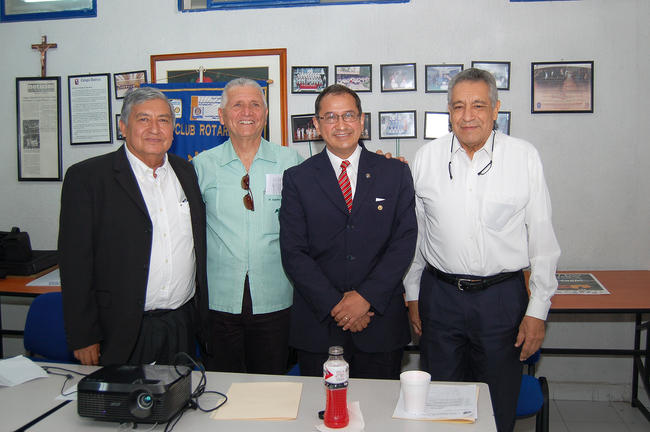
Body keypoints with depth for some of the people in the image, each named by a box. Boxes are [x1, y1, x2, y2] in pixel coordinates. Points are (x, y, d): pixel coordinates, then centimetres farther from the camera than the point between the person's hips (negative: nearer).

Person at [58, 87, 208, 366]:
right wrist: (84, 337, -11)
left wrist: (203, 314, 13)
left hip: (184, 327, 4)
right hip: (122, 333, -4)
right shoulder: (86, 177, -7)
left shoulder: (186, 172, 8)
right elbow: (75, 262, -9)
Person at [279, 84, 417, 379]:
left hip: (381, 319, 1)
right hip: (318, 323, 0)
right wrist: (335, 305, -12)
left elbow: (405, 241, -2)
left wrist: (367, 296, -12)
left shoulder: (395, 173, 4)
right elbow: (293, 253, -4)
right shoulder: (297, 179, 1)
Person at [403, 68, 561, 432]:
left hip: (503, 296, -1)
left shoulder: (525, 157, -4)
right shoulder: (427, 157, 1)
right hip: (440, 295, 2)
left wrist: (537, 310, -3)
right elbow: (413, 232, 8)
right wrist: (413, 295, 9)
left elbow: (543, 239, -1)